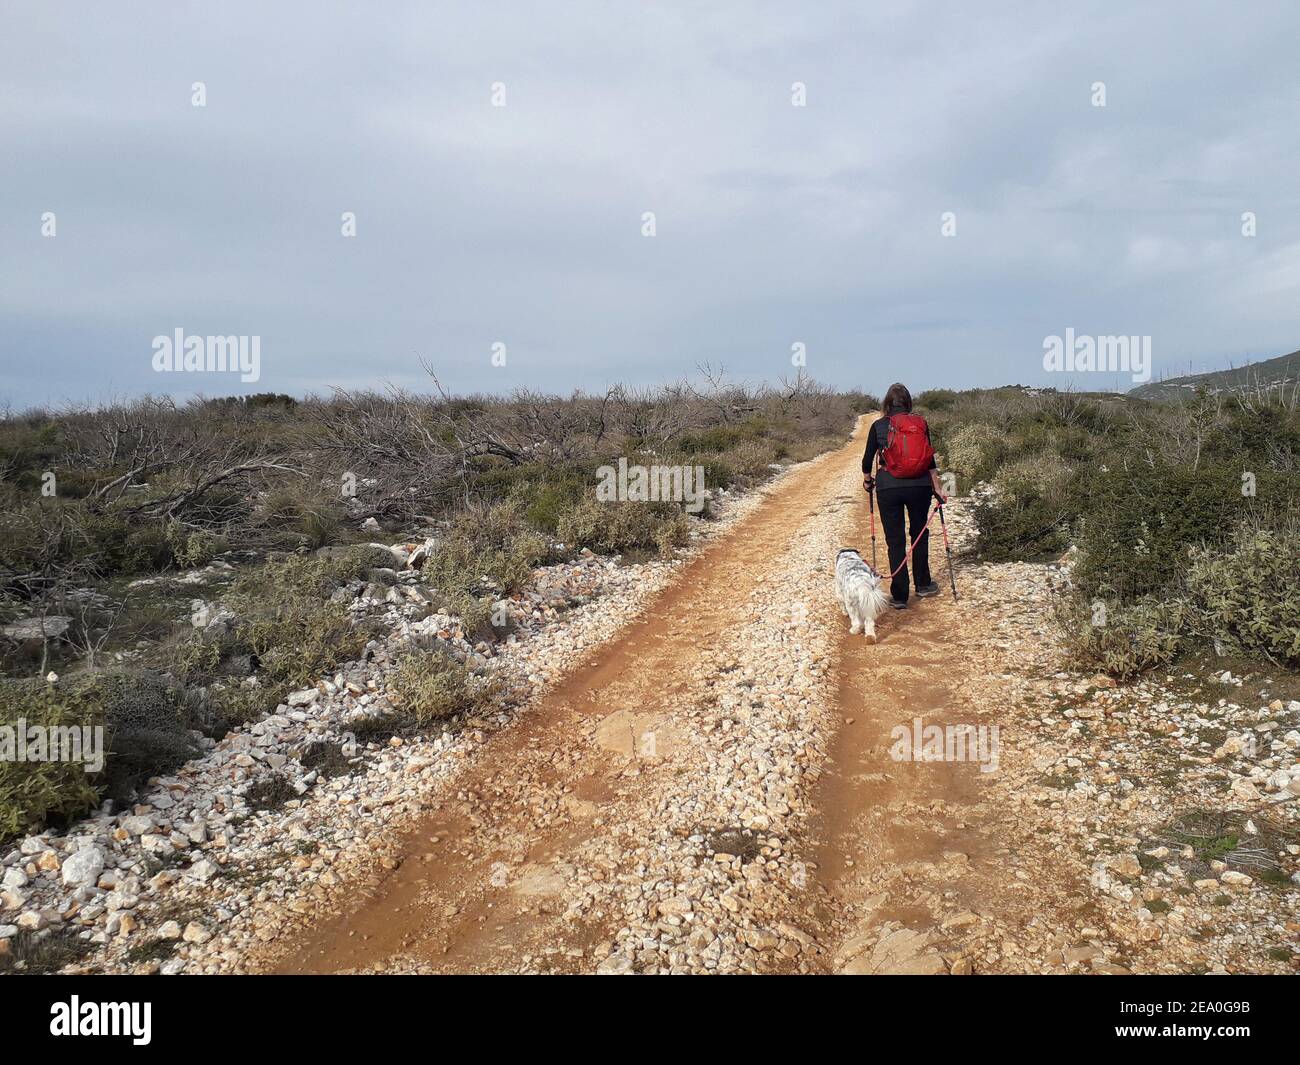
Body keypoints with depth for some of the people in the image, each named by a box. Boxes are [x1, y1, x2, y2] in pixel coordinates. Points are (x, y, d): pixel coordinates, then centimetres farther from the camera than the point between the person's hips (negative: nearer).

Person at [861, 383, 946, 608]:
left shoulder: (879, 425, -1)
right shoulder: (920, 423, 3)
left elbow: (868, 458, 2)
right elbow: (930, 459, 4)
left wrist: (867, 480, 21)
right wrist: (937, 489, 12)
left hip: (889, 488, -2)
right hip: (919, 487, 2)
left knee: (895, 540, 5)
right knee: (920, 535, 20)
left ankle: (899, 596, 7)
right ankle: (923, 585, 31)